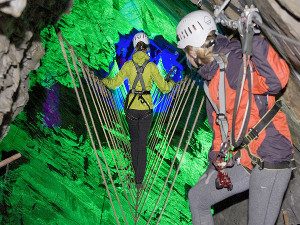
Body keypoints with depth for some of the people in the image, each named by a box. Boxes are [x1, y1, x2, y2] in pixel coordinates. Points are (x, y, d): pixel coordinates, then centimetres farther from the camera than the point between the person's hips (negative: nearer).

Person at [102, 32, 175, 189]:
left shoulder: (128, 64, -4)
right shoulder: (151, 66, -6)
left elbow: (114, 83, -4)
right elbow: (164, 88, -2)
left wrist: (103, 80, 17)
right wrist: (171, 83, 20)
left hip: (131, 107, 1)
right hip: (146, 107, -1)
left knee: (134, 140, 19)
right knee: (142, 143, 4)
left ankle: (136, 172, 30)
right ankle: (139, 180, 5)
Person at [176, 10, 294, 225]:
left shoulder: (235, 64, -19)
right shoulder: (212, 78, 11)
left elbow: (277, 79, -37)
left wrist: (252, 38, -34)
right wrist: (217, 159, 11)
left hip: (270, 160, -9)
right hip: (241, 161, 10)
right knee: (196, 198, 17)